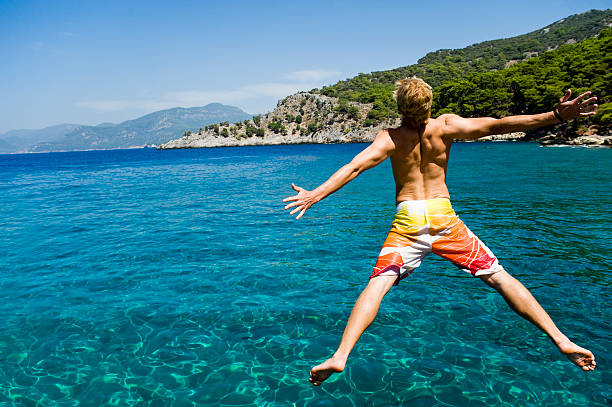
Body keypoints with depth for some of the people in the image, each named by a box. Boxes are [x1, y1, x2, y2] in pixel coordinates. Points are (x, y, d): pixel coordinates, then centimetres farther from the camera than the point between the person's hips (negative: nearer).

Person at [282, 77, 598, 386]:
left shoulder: (390, 138, -3)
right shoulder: (446, 126, -2)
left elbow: (354, 167, -14)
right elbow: (496, 125, -9)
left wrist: (315, 195, -17)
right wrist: (556, 116, -9)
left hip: (408, 221, -1)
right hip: (444, 216, 1)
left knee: (377, 284, -6)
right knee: (499, 276, 8)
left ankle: (340, 356, -18)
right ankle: (560, 340, 9)